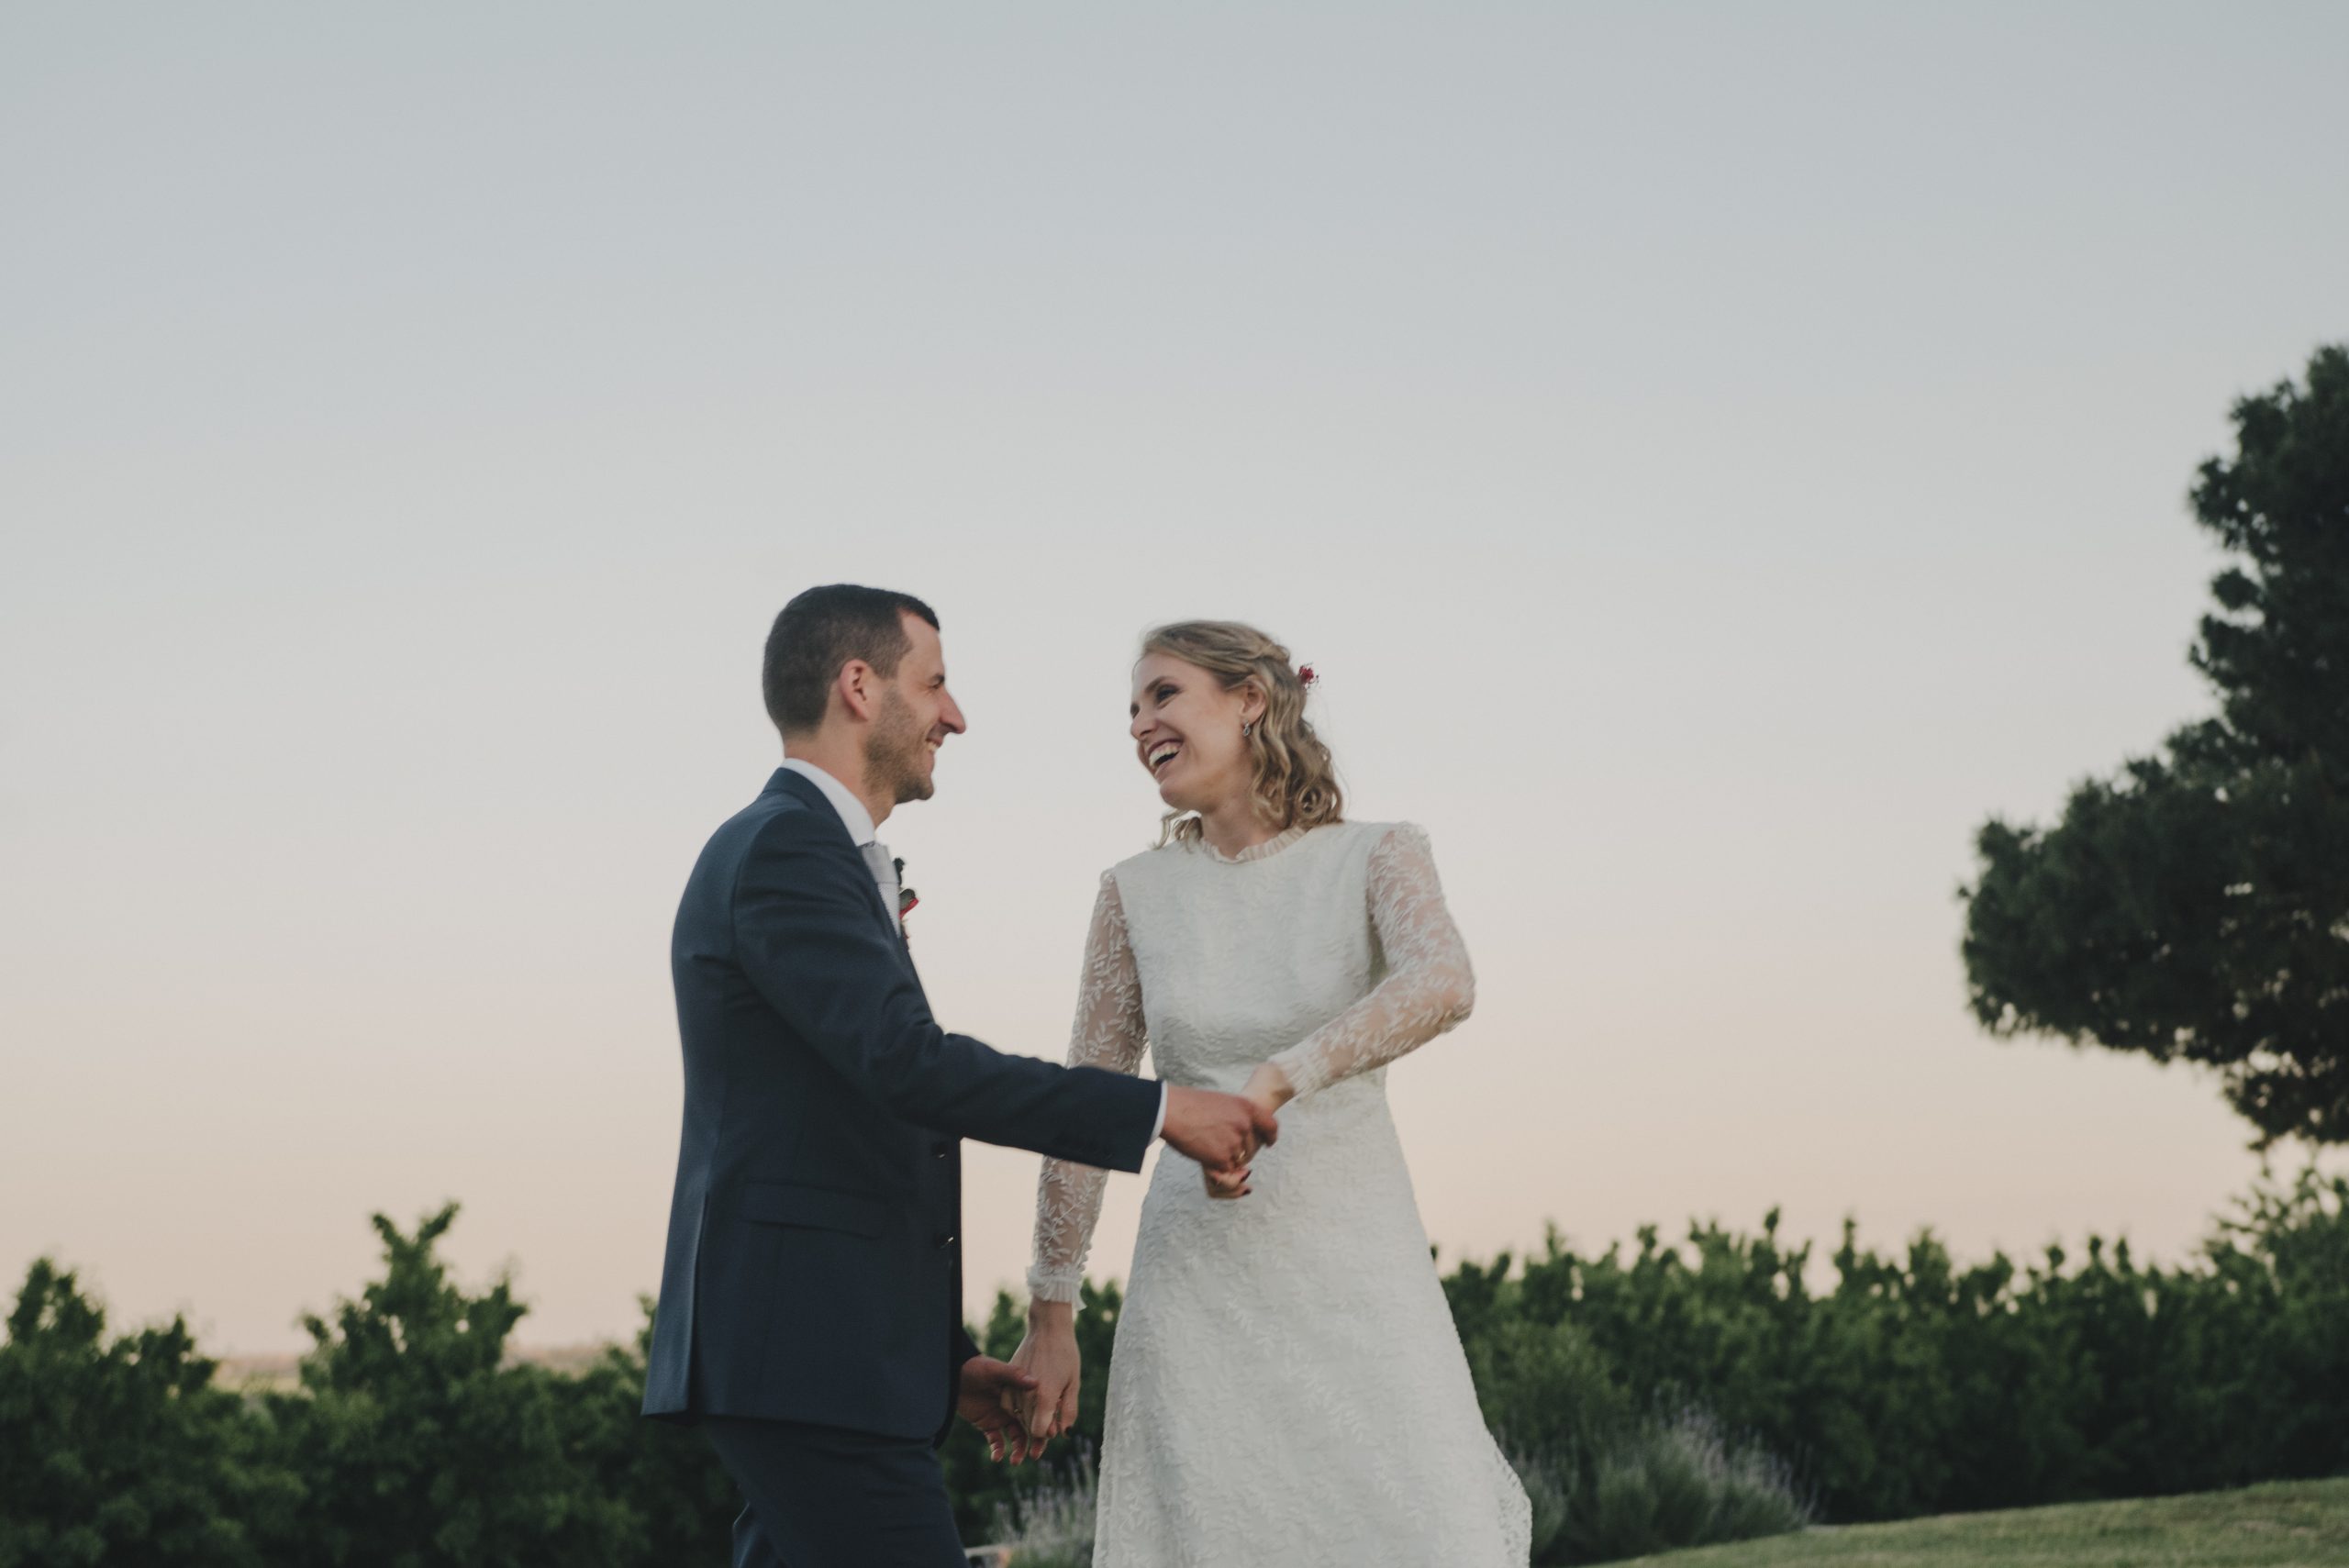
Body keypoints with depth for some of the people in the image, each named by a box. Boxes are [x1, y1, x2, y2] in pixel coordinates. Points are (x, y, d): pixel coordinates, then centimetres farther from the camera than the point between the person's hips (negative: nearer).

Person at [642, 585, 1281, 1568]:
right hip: (806, 1360, -10)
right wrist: (1159, 1112, -19)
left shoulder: (804, 852, 23)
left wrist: (948, 1362, 23)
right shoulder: (782, 850, -10)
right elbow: (910, 1064, -23)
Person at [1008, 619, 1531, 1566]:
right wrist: (1049, 1317, 7)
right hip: (1198, 1292, 2)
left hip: (1360, 1282, -1)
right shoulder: (1136, 893, 7)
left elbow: (1442, 984, -21)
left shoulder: (1376, 857, 1)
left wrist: (1278, 1078, -32)